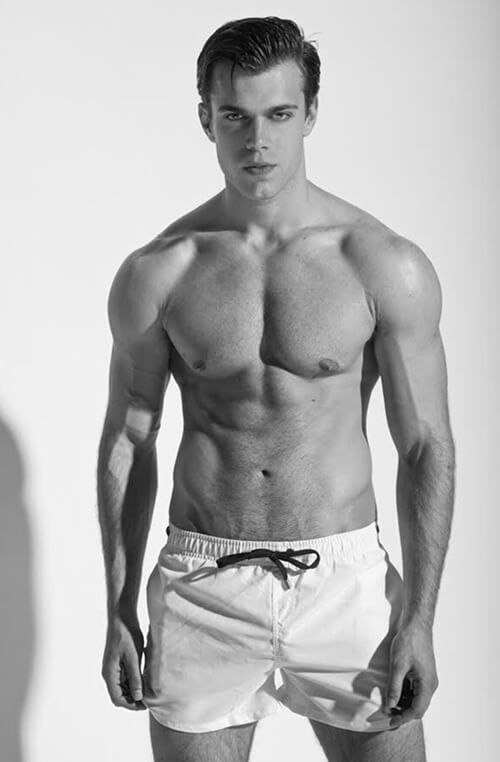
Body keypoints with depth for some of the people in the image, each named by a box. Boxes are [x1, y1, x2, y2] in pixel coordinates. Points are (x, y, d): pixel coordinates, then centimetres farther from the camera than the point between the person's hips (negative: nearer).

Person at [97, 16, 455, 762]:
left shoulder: (386, 267, -7)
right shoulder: (155, 274, -3)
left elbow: (426, 449, -2)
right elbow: (127, 442, 5)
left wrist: (419, 620, -5)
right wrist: (119, 614, 5)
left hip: (343, 581, 0)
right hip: (202, 588, 1)